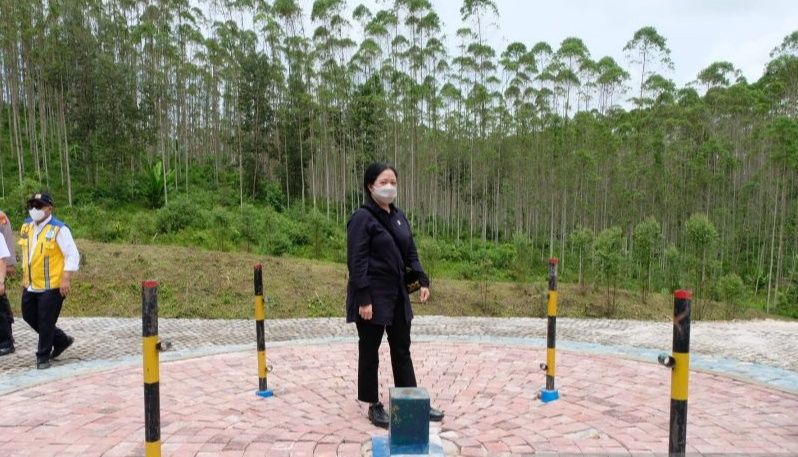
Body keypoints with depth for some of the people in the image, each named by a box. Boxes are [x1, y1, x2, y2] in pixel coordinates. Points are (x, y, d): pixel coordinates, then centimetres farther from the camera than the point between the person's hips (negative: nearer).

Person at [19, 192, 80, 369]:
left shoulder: (59, 229, -14)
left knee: (46, 322, 0)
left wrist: (66, 279, -21)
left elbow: (73, 255, -16)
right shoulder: (26, 227, 8)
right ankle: (62, 340, 31)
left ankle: (43, 356, 16)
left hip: (52, 286, -8)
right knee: (29, 316, 15)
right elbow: (25, 252, 22)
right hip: (30, 285, 8)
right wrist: (25, 276, 21)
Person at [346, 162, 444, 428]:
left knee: (402, 350, 15)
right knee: (369, 352, 7)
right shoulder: (362, 218, -12)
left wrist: (422, 280, 2)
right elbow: (356, 262, -16)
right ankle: (374, 406, 22)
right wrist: (364, 299, -20)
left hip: (397, 295, 7)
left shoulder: (399, 217, 11)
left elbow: (410, 253, 15)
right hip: (373, 297, -7)